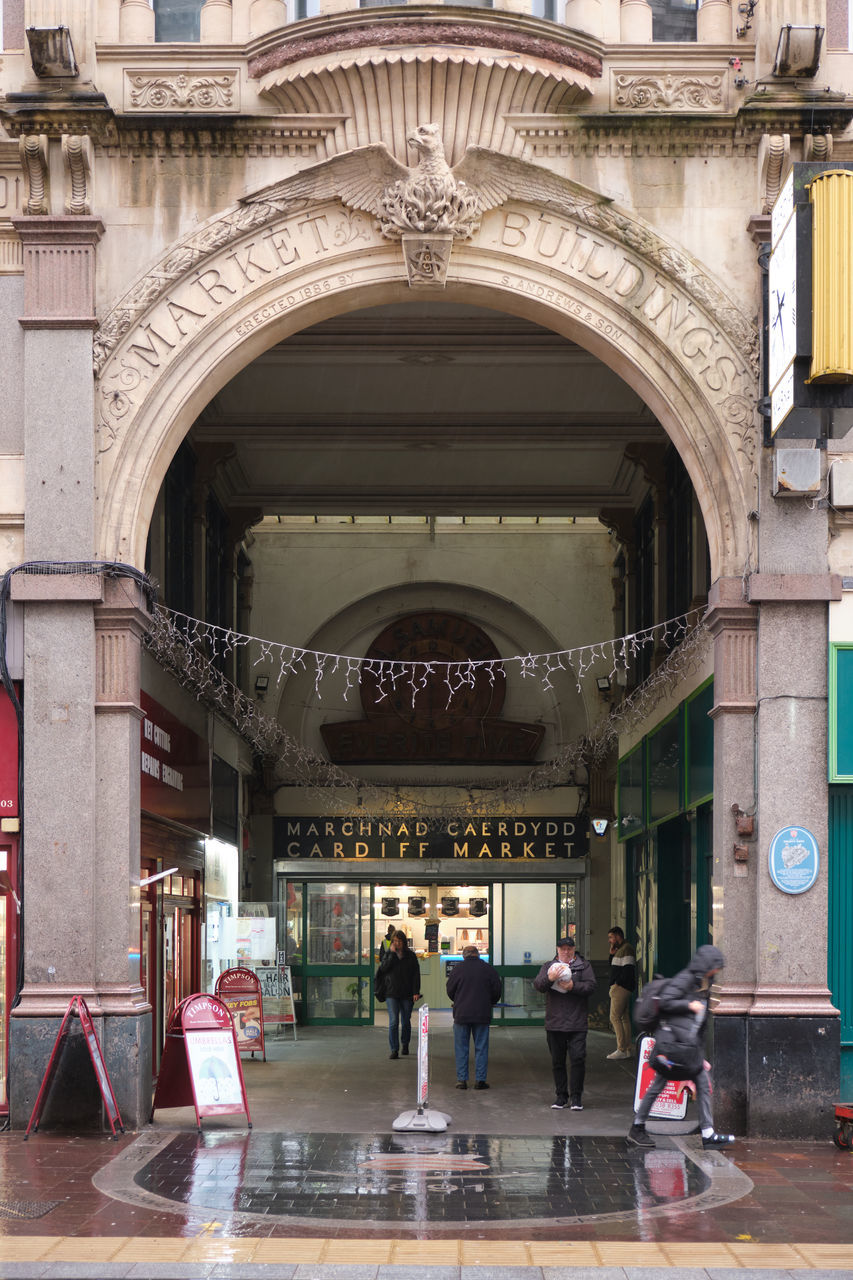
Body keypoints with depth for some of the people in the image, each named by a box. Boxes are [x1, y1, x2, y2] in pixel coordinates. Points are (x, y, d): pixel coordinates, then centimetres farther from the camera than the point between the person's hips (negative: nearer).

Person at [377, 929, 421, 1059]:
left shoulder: (411, 956, 5)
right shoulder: (388, 954, 6)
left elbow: (416, 974, 2)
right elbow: (383, 968, -11)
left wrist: (416, 992, -6)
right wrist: (392, 954, -14)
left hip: (407, 994, 1)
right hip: (391, 993, -1)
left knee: (406, 1022, 9)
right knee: (393, 1021, -10)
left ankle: (405, 1045, 29)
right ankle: (394, 1049, -10)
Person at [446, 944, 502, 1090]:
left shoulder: (458, 968, -4)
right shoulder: (488, 969, -1)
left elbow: (450, 990, 3)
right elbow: (497, 991, 5)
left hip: (461, 1014, -1)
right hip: (482, 1015, 1)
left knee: (461, 1048, 7)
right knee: (481, 1048, 7)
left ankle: (461, 1079, 6)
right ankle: (480, 1080, 5)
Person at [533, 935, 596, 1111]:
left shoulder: (584, 966, 8)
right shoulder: (548, 966, 12)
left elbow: (590, 986, -4)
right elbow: (537, 985, -2)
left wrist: (572, 986, -19)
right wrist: (549, 978, -22)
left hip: (577, 1023, -2)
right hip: (554, 1023, 2)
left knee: (578, 1059, -8)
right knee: (557, 1061, 8)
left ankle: (576, 1096, 0)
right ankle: (561, 1096, 17)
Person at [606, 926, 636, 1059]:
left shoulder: (626, 949, -12)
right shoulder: (620, 949, 20)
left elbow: (628, 969, -21)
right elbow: (613, 967, 24)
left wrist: (618, 983, -18)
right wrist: (612, 954, 11)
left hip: (621, 987, -11)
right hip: (620, 988, 11)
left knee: (615, 1017, -11)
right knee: (624, 1017, 10)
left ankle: (621, 1049, -13)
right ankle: (627, 1049, 11)